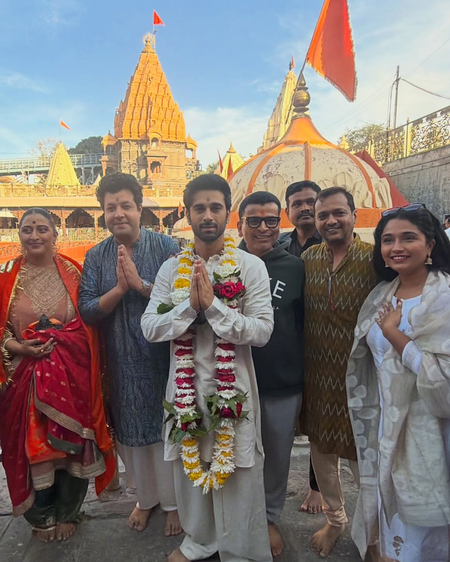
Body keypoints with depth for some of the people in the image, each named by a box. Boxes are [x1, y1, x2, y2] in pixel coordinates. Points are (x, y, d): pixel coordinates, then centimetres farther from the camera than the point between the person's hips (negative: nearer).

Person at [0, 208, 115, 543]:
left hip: (71, 375, 0)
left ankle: (67, 512, 36)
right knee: (30, 447, 12)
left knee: (71, 445, 10)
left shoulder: (73, 272, -1)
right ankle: (42, 517, 38)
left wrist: (61, 344, -9)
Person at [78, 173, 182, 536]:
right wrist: (119, 288, -20)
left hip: (162, 358, -3)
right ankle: (145, 498, 41)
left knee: (167, 428, 10)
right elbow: (87, 311, -5)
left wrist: (140, 283, -22)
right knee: (132, 431, 17)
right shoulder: (96, 257, 2)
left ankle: (173, 502, 34)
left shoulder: (165, 246, -7)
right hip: (122, 363, 3)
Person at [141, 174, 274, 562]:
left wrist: (213, 305, -24)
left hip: (233, 384, -3)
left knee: (237, 474, 10)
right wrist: (190, 305, -20)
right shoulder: (172, 269, 2)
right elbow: (149, 328, -5)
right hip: (186, 381, 3)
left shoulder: (251, 266, -7)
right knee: (190, 466, 19)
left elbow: (262, 331, -15)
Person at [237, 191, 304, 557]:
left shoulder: (294, 267, -3)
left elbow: (304, 324, 2)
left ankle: (271, 517, 42)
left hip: (283, 384, 0)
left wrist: (302, 378, 3)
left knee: (278, 456, 17)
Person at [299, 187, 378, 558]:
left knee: (363, 456, 13)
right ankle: (334, 519, 45)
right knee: (321, 450, 18)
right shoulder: (307, 259, 1)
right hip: (317, 376, 4)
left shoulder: (373, 258, -11)